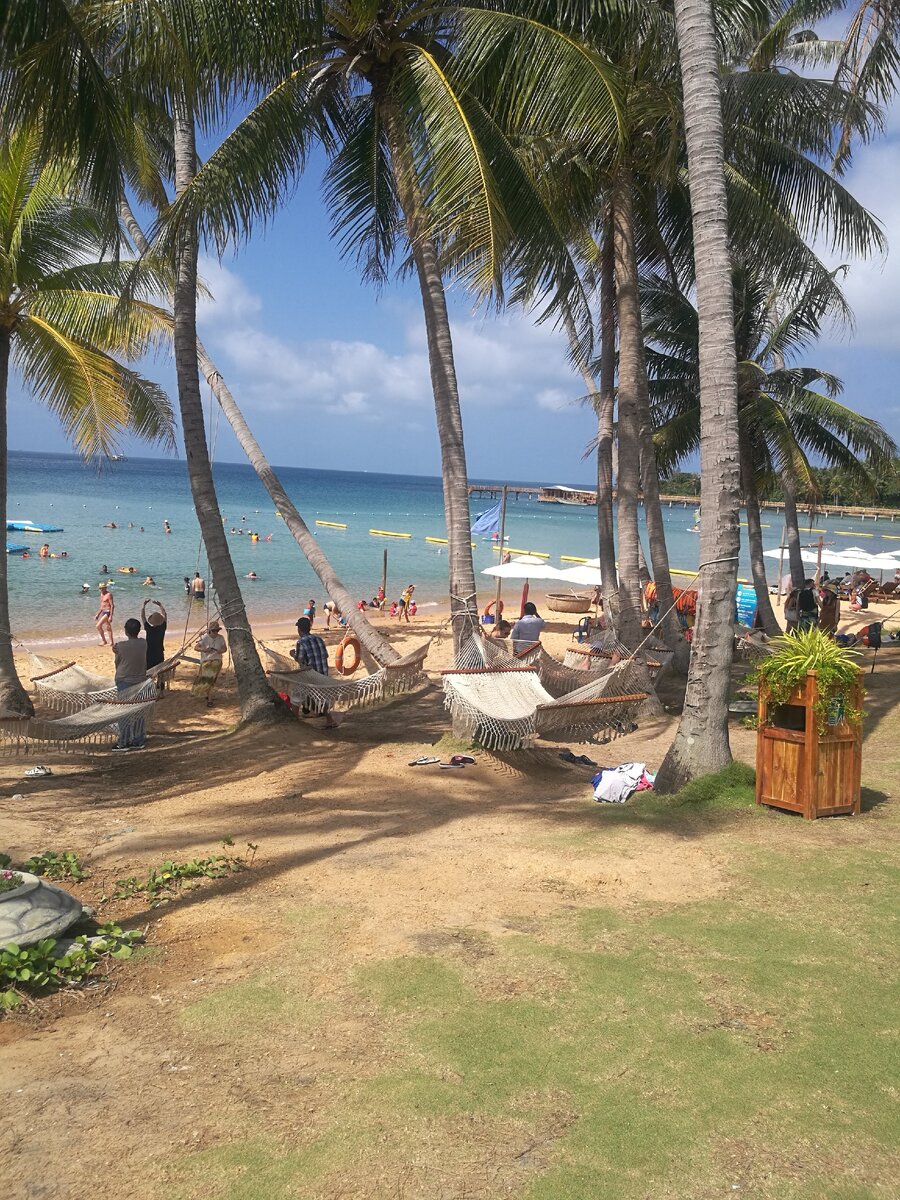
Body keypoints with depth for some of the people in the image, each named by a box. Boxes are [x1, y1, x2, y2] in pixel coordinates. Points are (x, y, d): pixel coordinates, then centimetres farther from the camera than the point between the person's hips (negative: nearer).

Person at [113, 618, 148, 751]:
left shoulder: (121, 646, -15)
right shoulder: (143, 644, -4)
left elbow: (117, 663, -3)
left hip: (124, 681, -4)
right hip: (140, 681, 4)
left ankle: (123, 742, 7)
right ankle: (138, 741, 16)